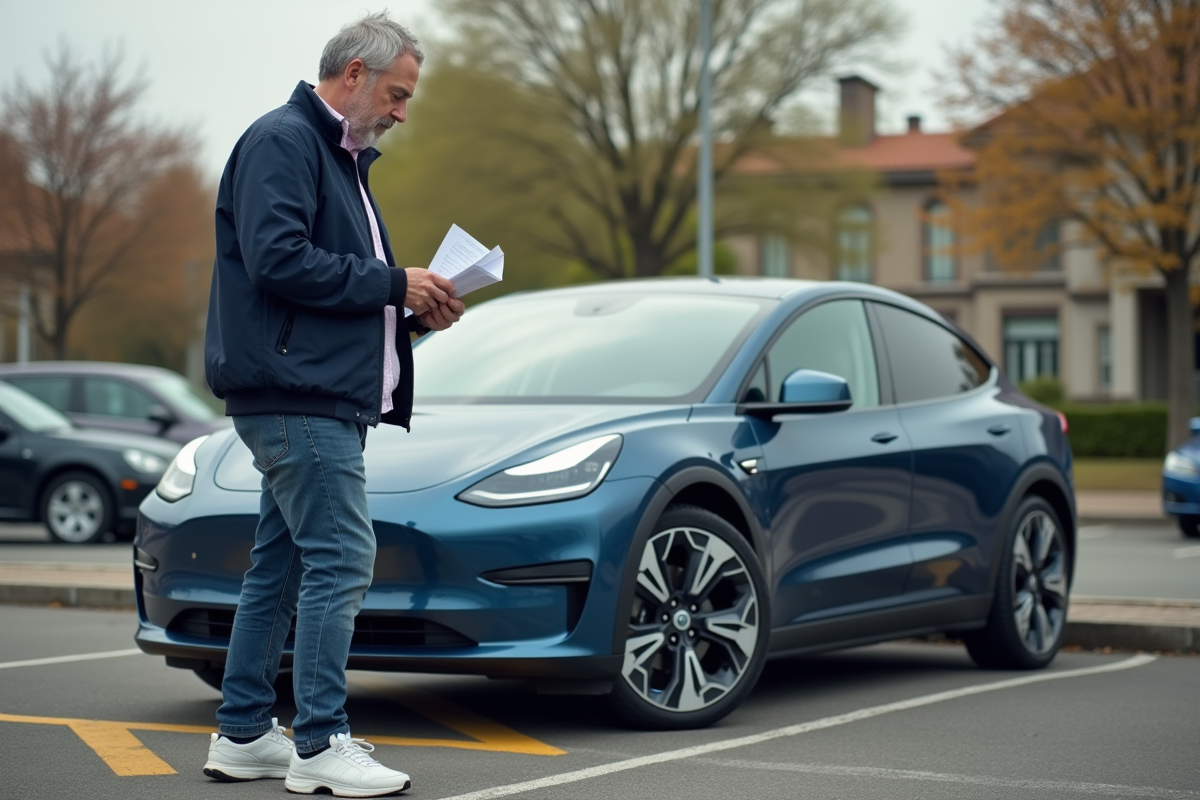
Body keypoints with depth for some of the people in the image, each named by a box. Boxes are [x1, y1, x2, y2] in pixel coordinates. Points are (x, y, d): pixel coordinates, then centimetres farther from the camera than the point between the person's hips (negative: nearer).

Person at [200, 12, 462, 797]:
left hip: (329, 397, 10)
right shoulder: (282, 142, -8)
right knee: (341, 560, -12)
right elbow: (277, 259, -20)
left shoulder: (342, 157, 23)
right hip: (298, 395, -10)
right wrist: (395, 285, -14)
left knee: (282, 565, 12)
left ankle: (244, 733, 18)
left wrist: (411, 310, 10)